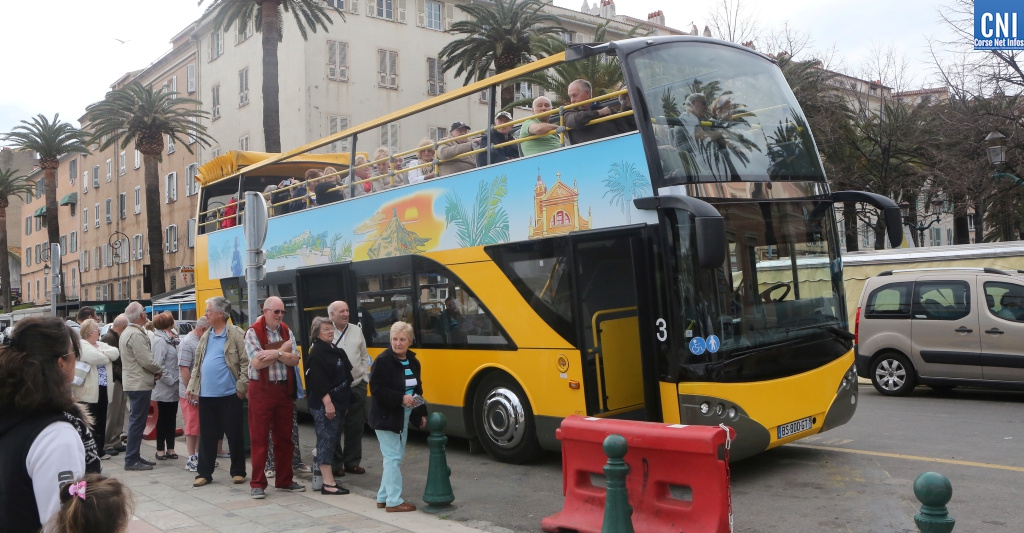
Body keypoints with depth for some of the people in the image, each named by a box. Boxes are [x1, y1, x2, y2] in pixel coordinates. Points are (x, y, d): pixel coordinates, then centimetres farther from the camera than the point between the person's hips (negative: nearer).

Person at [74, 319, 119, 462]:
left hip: (103, 389, 8)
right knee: (91, 422, -2)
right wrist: (107, 356, -3)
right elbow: (97, 359, -23)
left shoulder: (101, 344, 17)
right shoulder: (81, 345, -8)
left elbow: (115, 353, 3)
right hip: (90, 391, -8)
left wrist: (102, 352, -12)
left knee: (101, 420, 11)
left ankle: (99, 449, 18)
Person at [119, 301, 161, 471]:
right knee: (137, 422, -5)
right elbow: (146, 361, -20)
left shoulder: (127, 332, 15)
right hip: (140, 384, -11)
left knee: (136, 421, 16)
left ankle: (134, 456, 23)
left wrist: (154, 371, 6)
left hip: (133, 383, 11)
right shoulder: (136, 334, -18)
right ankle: (131, 460, -1)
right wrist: (158, 370, -3)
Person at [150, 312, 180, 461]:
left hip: (174, 387, 8)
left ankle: (170, 448, 19)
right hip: (165, 388, -8)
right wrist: (171, 380, -17)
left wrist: (177, 379, 4)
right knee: (163, 418, 2)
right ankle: (160, 450, 12)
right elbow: (159, 365, -20)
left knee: (172, 418, 12)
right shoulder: (160, 340, -14)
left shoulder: (171, 338, 12)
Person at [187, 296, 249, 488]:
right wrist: (191, 387, 10)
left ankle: (238, 472, 16)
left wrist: (241, 386, -14)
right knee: (207, 435, 11)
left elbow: (245, 362, -11)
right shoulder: (205, 337, 12)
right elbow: (197, 364, 16)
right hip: (206, 395, 6)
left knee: (234, 434, 4)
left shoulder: (236, 334, -8)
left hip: (229, 395, -6)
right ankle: (204, 473, 20)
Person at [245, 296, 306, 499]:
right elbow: (257, 363, -19)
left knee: (284, 437, 10)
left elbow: (294, 360, -2)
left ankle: (284, 480, 21)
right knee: (259, 438, 0)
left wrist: (276, 354, -20)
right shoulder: (253, 332, -8)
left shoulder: (286, 331, 7)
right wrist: (283, 350, -12)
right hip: (261, 390, -5)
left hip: (284, 389, 5)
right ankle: (257, 484, 8)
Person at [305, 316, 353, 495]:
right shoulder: (317, 353, -12)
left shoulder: (335, 350, 16)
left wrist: (345, 402, 21)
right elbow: (318, 381, -20)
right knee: (327, 440, -7)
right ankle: (328, 484, -5)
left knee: (332, 440, 14)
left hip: (338, 402, 9)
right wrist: (327, 402, -25)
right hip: (324, 405, -9)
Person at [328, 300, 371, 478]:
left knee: (355, 426, 10)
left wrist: (365, 375, 10)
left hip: (357, 386, 5)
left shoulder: (357, 331, 10)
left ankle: (352, 462, 22)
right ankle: (336, 464, 15)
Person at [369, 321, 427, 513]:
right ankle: (394, 501, 4)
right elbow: (377, 389, -20)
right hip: (386, 416, -8)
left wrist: (422, 413, 11)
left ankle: (383, 497, 25)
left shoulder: (412, 361, 8)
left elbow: (417, 388, 16)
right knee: (393, 457, -5)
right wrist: (401, 398, -27)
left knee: (396, 457, 14)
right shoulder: (383, 360, -15)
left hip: (404, 417, 8)